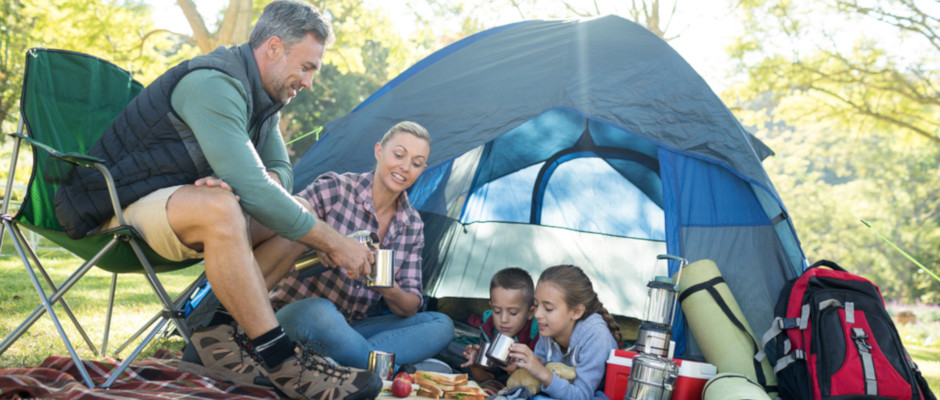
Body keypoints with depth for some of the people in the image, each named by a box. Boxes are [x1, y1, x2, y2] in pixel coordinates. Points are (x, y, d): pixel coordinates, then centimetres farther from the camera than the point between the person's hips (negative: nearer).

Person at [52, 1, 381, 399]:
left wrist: (239, 182, -19)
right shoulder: (212, 84, -25)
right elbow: (253, 189, -33)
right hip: (118, 208, -9)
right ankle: (281, 362, -33)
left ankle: (221, 334, -11)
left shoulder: (261, 97, 6)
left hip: (171, 202, 9)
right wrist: (333, 243, -26)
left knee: (299, 218, -4)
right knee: (219, 208, -40)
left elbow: (280, 172, 7)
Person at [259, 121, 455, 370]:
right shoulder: (333, 189, -12)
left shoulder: (413, 225, 3)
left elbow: (411, 306, 3)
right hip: (297, 316, -6)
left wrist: (391, 291, -21)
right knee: (320, 313, -41)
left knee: (442, 326, -13)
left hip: (351, 329, 6)